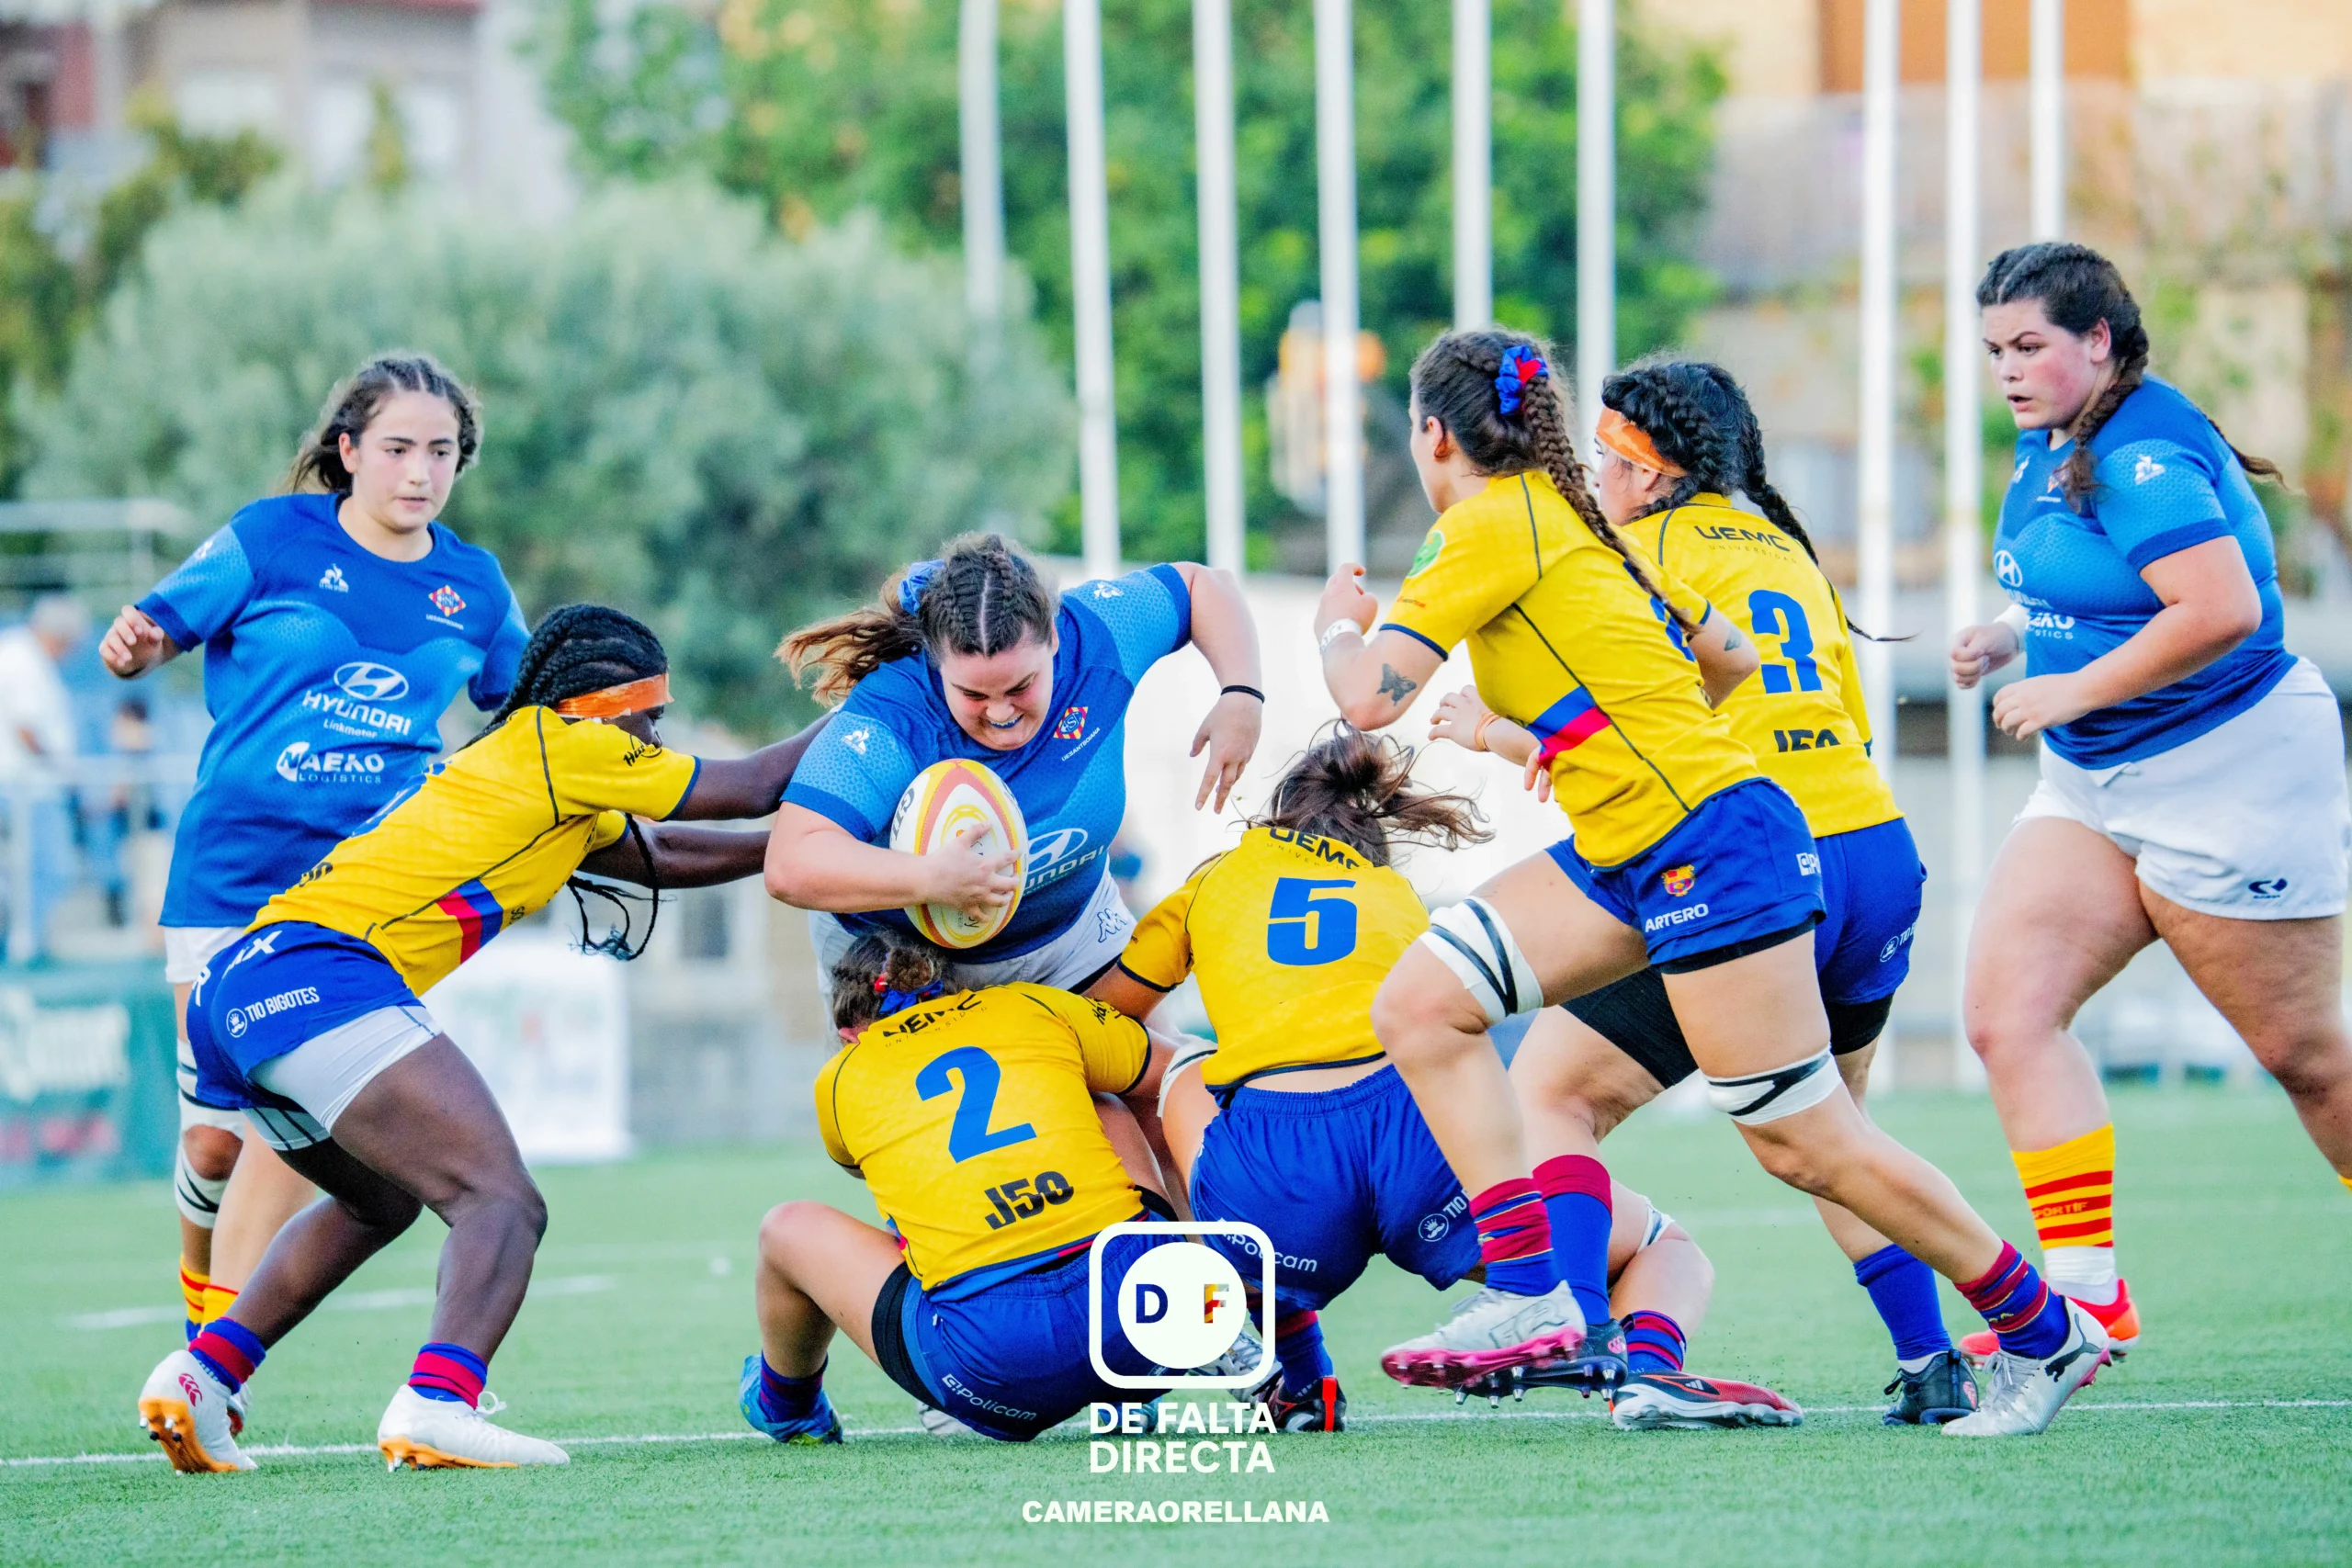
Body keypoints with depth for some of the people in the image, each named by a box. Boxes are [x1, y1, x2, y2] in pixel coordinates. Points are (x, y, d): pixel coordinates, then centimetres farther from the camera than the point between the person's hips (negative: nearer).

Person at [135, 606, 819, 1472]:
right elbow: (748, 789, 10)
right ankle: (437, 1404, -40)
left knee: (377, 1202, 32)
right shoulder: (554, 745, 4)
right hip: (319, 973, -10)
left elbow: (660, 855, 40)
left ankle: (202, 1374, 19)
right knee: (504, 1204, -16)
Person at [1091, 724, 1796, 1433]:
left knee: (1186, 1077, 37)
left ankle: (1300, 1380, 26)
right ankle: (1649, 1369, -19)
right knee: (1665, 1248, 21)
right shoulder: (1399, 897, 30)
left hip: (1267, 1178, 0)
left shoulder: (1213, 883, 26)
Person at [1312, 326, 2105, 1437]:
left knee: (1805, 1144, -5)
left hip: (1709, 845, -10)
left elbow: (1369, 698, -16)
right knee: (1419, 1002, 0)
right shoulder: (1569, 519, 16)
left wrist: (1338, 624, 5)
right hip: (1625, 856, 10)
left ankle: (2045, 1332, 8)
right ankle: (1528, 1298, -5)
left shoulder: (1492, 524, -11)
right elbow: (1727, 658, 22)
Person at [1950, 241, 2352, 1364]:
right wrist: (2010, 633, 6)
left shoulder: (2141, 457, -21)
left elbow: (2223, 608, -31)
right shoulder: (2050, 447, 9)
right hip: (2096, 785, 9)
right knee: (2007, 1010, -7)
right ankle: (2085, 1293, -7)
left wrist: (2072, 689, -23)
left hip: (2231, 775, -9)